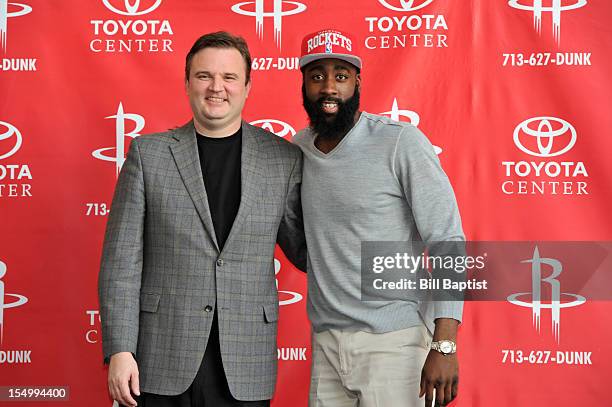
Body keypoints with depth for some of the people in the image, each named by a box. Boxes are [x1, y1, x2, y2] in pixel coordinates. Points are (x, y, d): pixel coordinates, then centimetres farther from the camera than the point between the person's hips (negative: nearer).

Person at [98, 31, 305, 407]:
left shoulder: (284, 158, 5)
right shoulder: (148, 153, 3)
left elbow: (302, 249, 11)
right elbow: (122, 258, 0)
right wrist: (119, 349, -6)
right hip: (161, 362, 0)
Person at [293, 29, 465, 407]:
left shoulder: (402, 142, -9)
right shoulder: (298, 148, 6)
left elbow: (448, 241, -11)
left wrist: (444, 345, -18)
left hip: (394, 343, -4)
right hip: (325, 343, 5)